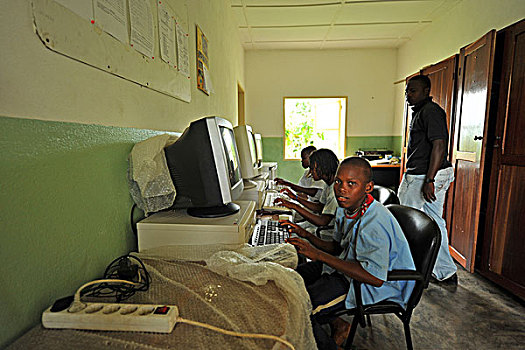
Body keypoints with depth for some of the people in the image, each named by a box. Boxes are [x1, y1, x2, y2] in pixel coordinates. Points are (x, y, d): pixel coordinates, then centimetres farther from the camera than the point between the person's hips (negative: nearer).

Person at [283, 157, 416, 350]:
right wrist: (306, 235, -7)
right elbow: (337, 247, 10)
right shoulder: (346, 208, -2)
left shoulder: (376, 222, -30)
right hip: (348, 264, 9)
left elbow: (375, 277, -34)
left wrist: (319, 255, -32)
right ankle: (336, 324, 24)